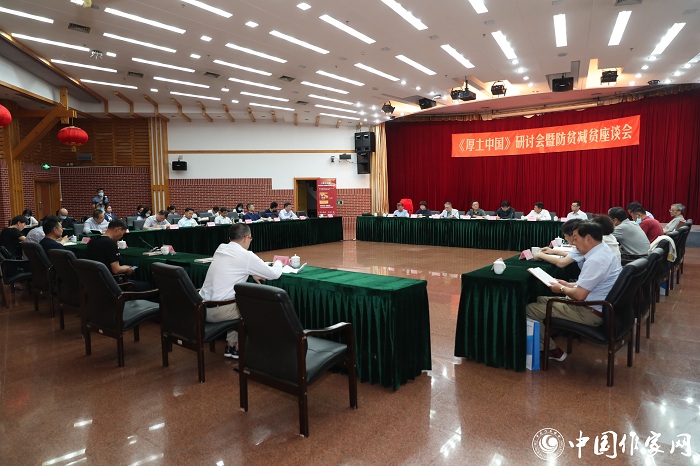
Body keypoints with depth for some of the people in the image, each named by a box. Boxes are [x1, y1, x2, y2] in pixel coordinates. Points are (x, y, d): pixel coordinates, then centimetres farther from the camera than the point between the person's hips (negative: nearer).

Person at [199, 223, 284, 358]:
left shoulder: (220, 249, 8)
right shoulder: (246, 255, -11)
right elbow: (274, 274, -1)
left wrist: (251, 273, 19)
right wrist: (278, 263, 20)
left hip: (202, 307, 7)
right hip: (219, 311, -7)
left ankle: (231, 345, 29)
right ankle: (238, 347, 22)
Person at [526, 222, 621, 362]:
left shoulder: (595, 260, -26)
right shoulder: (603, 250, 7)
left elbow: (579, 295, -26)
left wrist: (562, 289, -7)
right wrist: (568, 285, 12)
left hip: (591, 313, -11)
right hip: (595, 304, 11)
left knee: (530, 309, -10)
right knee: (540, 300, 16)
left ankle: (552, 349, 5)